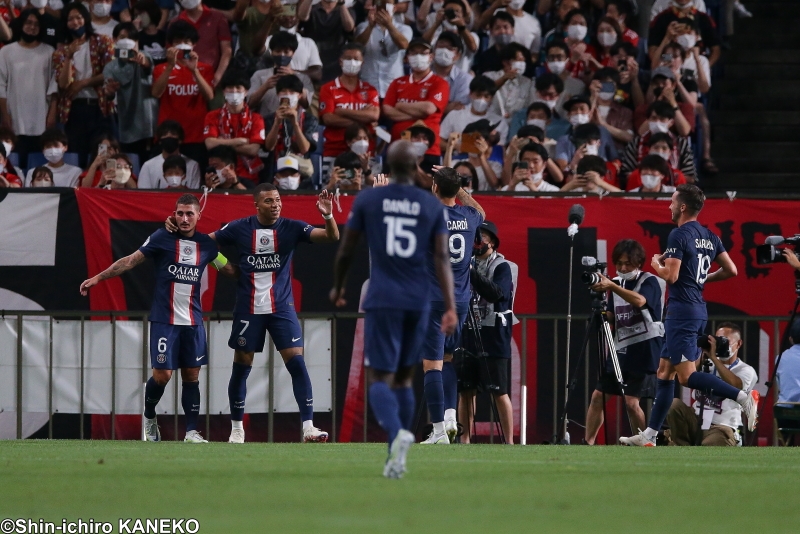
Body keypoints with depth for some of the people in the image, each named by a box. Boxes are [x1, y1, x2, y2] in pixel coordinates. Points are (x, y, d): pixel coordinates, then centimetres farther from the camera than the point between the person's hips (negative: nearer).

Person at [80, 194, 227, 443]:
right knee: (162, 374, -7)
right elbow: (131, 261, -1)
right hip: (164, 319, -3)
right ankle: (149, 417, 19)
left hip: (193, 321, 3)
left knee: (191, 375, 1)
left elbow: (231, 269, 20)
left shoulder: (206, 244, 6)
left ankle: (191, 430, 5)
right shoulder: (162, 238, -3)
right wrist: (98, 277, -4)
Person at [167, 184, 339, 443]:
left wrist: (328, 216, -30)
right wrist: (178, 228, -6)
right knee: (241, 366, 5)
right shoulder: (240, 228, -3)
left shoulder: (291, 228, -4)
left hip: (281, 307, 0)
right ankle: (236, 427, 21)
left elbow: (332, 237, -11)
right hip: (248, 309, 0)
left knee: (296, 362, -11)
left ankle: (308, 426, -11)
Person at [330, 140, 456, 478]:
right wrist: (450, 307, -7)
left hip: (383, 300, -2)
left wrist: (337, 288, 23)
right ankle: (396, 457, 13)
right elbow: (442, 257, -3)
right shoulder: (432, 206, 4)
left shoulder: (367, 200, 1)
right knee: (404, 377, 16)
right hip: (419, 301, 2)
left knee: (379, 377, -4)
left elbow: (346, 251, 6)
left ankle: (397, 433, -34)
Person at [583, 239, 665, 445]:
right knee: (598, 396, 1)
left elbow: (640, 301, -28)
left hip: (643, 351, -7)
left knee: (631, 401, -13)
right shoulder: (618, 284, 14)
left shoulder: (650, 282, -6)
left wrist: (612, 287, -37)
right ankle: (588, 444, 6)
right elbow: (611, 320, 14)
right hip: (619, 350, 7)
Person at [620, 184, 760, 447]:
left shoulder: (679, 235, -14)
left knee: (687, 376, -11)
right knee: (665, 371, 13)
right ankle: (649, 435, 15)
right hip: (699, 309, 9)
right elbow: (731, 270, 11)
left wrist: (656, 263, 0)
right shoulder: (709, 237, 11)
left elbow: (671, 276, -20)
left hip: (682, 310, -9)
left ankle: (743, 397, -25)